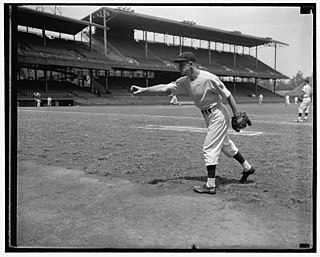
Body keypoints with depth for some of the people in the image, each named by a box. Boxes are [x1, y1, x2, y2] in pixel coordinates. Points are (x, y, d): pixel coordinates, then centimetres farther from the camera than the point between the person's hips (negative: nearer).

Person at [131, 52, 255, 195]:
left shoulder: (208, 78, -24)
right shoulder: (184, 81, -2)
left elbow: (227, 95, -18)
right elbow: (165, 88, -5)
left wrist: (237, 115, -14)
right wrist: (144, 90, -15)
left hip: (218, 115, -8)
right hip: (208, 117, 9)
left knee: (209, 148, -8)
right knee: (225, 145, 20)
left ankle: (210, 186, 0)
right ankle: (247, 168, 39)